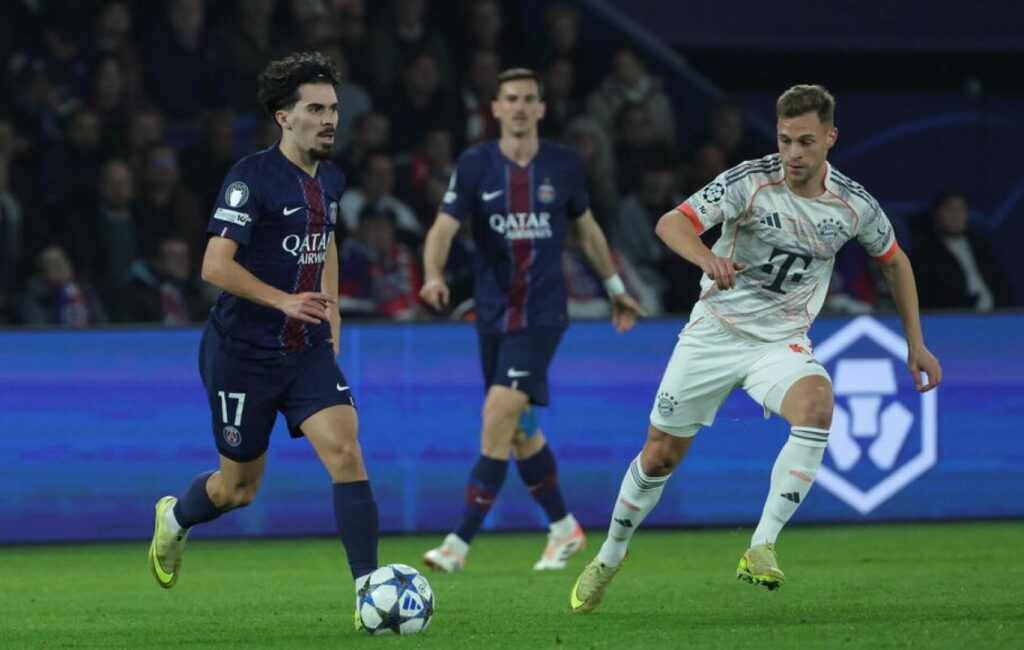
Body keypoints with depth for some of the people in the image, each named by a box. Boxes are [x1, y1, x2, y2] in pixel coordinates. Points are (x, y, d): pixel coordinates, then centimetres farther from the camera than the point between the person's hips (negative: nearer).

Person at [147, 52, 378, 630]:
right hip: (243, 354, -5)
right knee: (239, 488, 9)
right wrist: (283, 301, -32)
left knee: (346, 452, -16)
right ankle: (175, 519, 43)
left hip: (309, 351, 5)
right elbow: (215, 265, -24)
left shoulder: (330, 178, 6)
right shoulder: (253, 177, -17)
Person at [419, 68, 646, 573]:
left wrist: (616, 288, 23)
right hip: (492, 314, 3)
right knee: (519, 429, 12)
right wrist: (434, 275, -32)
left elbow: (586, 228, 15)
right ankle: (563, 528, 32)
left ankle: (459, 543, -15)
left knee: (499, 415, -16)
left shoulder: (564, 166, -1)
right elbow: (443, 228, -12)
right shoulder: (474, 166, -3)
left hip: (541, 313, -3)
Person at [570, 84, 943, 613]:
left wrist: (915, 343, 13)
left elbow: (894, 261, 14)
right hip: (713, 332, -1)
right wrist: (706, 257, -49)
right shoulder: (750, 181, -16)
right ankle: (609, 558, 33)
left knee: (817, 405, -32)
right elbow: (672, 222, -27)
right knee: (660, 455, 5)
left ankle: (761, 549, -30)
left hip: (781, 342, 1)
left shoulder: (853, 204, -6)